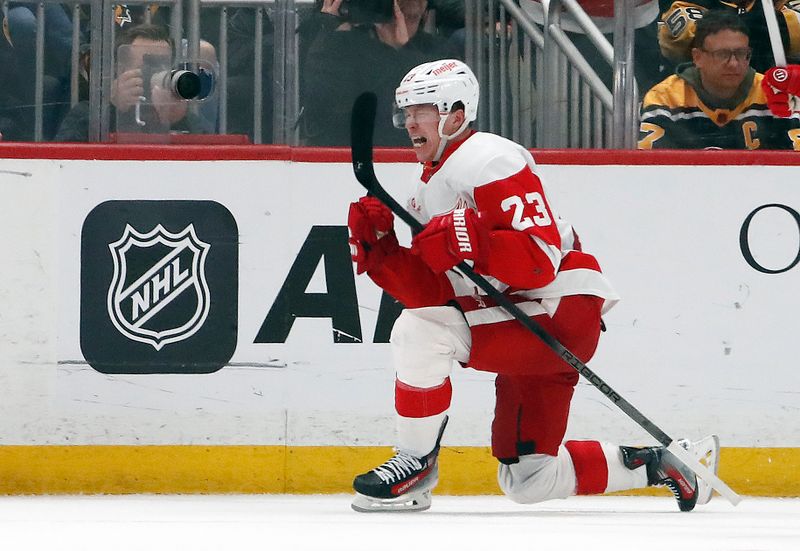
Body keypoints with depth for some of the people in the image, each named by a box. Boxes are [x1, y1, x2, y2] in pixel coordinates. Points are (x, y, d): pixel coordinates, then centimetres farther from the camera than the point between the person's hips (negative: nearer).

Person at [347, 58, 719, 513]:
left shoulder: (490, 161, -13)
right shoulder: (430, 187, 17)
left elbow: (540, 259, -23)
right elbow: (430, 293, 8)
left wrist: (470, 241, -35)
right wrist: (379, 246, -5)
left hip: (560, 311, -10)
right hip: (520, 328, 10)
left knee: (419, 333, -24)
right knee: (528, 483, 10)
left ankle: (415, 465, -9)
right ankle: (658, 464, 24)